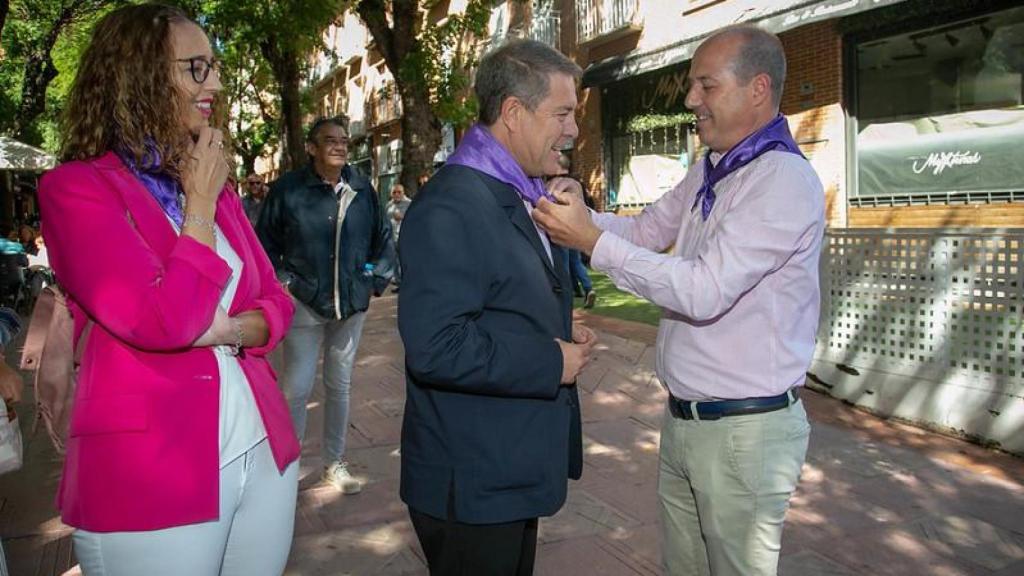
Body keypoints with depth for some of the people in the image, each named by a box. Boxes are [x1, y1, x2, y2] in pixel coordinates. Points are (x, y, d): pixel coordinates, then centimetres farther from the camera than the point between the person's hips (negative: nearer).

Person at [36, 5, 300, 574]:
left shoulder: (216, 188, 9)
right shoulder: (75, 187, -9)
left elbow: (276, 303, 10)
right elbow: (164, 323, -21)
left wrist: (223, 329, -11)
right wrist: (199, 203, -10)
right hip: (152, 477, -6)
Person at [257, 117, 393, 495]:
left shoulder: (362, 189, 1)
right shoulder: (288, 189, -8)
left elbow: (383, 237, 14)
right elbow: (265, 241, 0)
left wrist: (378, 276, 7)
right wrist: (282, 280, -7)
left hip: (351, 305, 4)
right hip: (305, 305, -3)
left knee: (340, 385, 14)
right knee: (296, 390, -3)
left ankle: (335, 464, 28)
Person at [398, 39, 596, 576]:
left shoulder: (522, 197, 11)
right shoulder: (449, 207, -22)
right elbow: (435, 347, -29)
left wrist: (562, 333, 3)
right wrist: (552, 363, -19)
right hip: (472, 485, -9)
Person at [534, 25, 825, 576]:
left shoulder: (785, 179, -18)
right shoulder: (707, 173, 10)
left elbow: (705, 291, -26)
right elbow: (645, 230, 13)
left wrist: (593, 241, -24)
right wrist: (578, 212, -6)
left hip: (744, 429, -8)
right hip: (682, 419, 8)